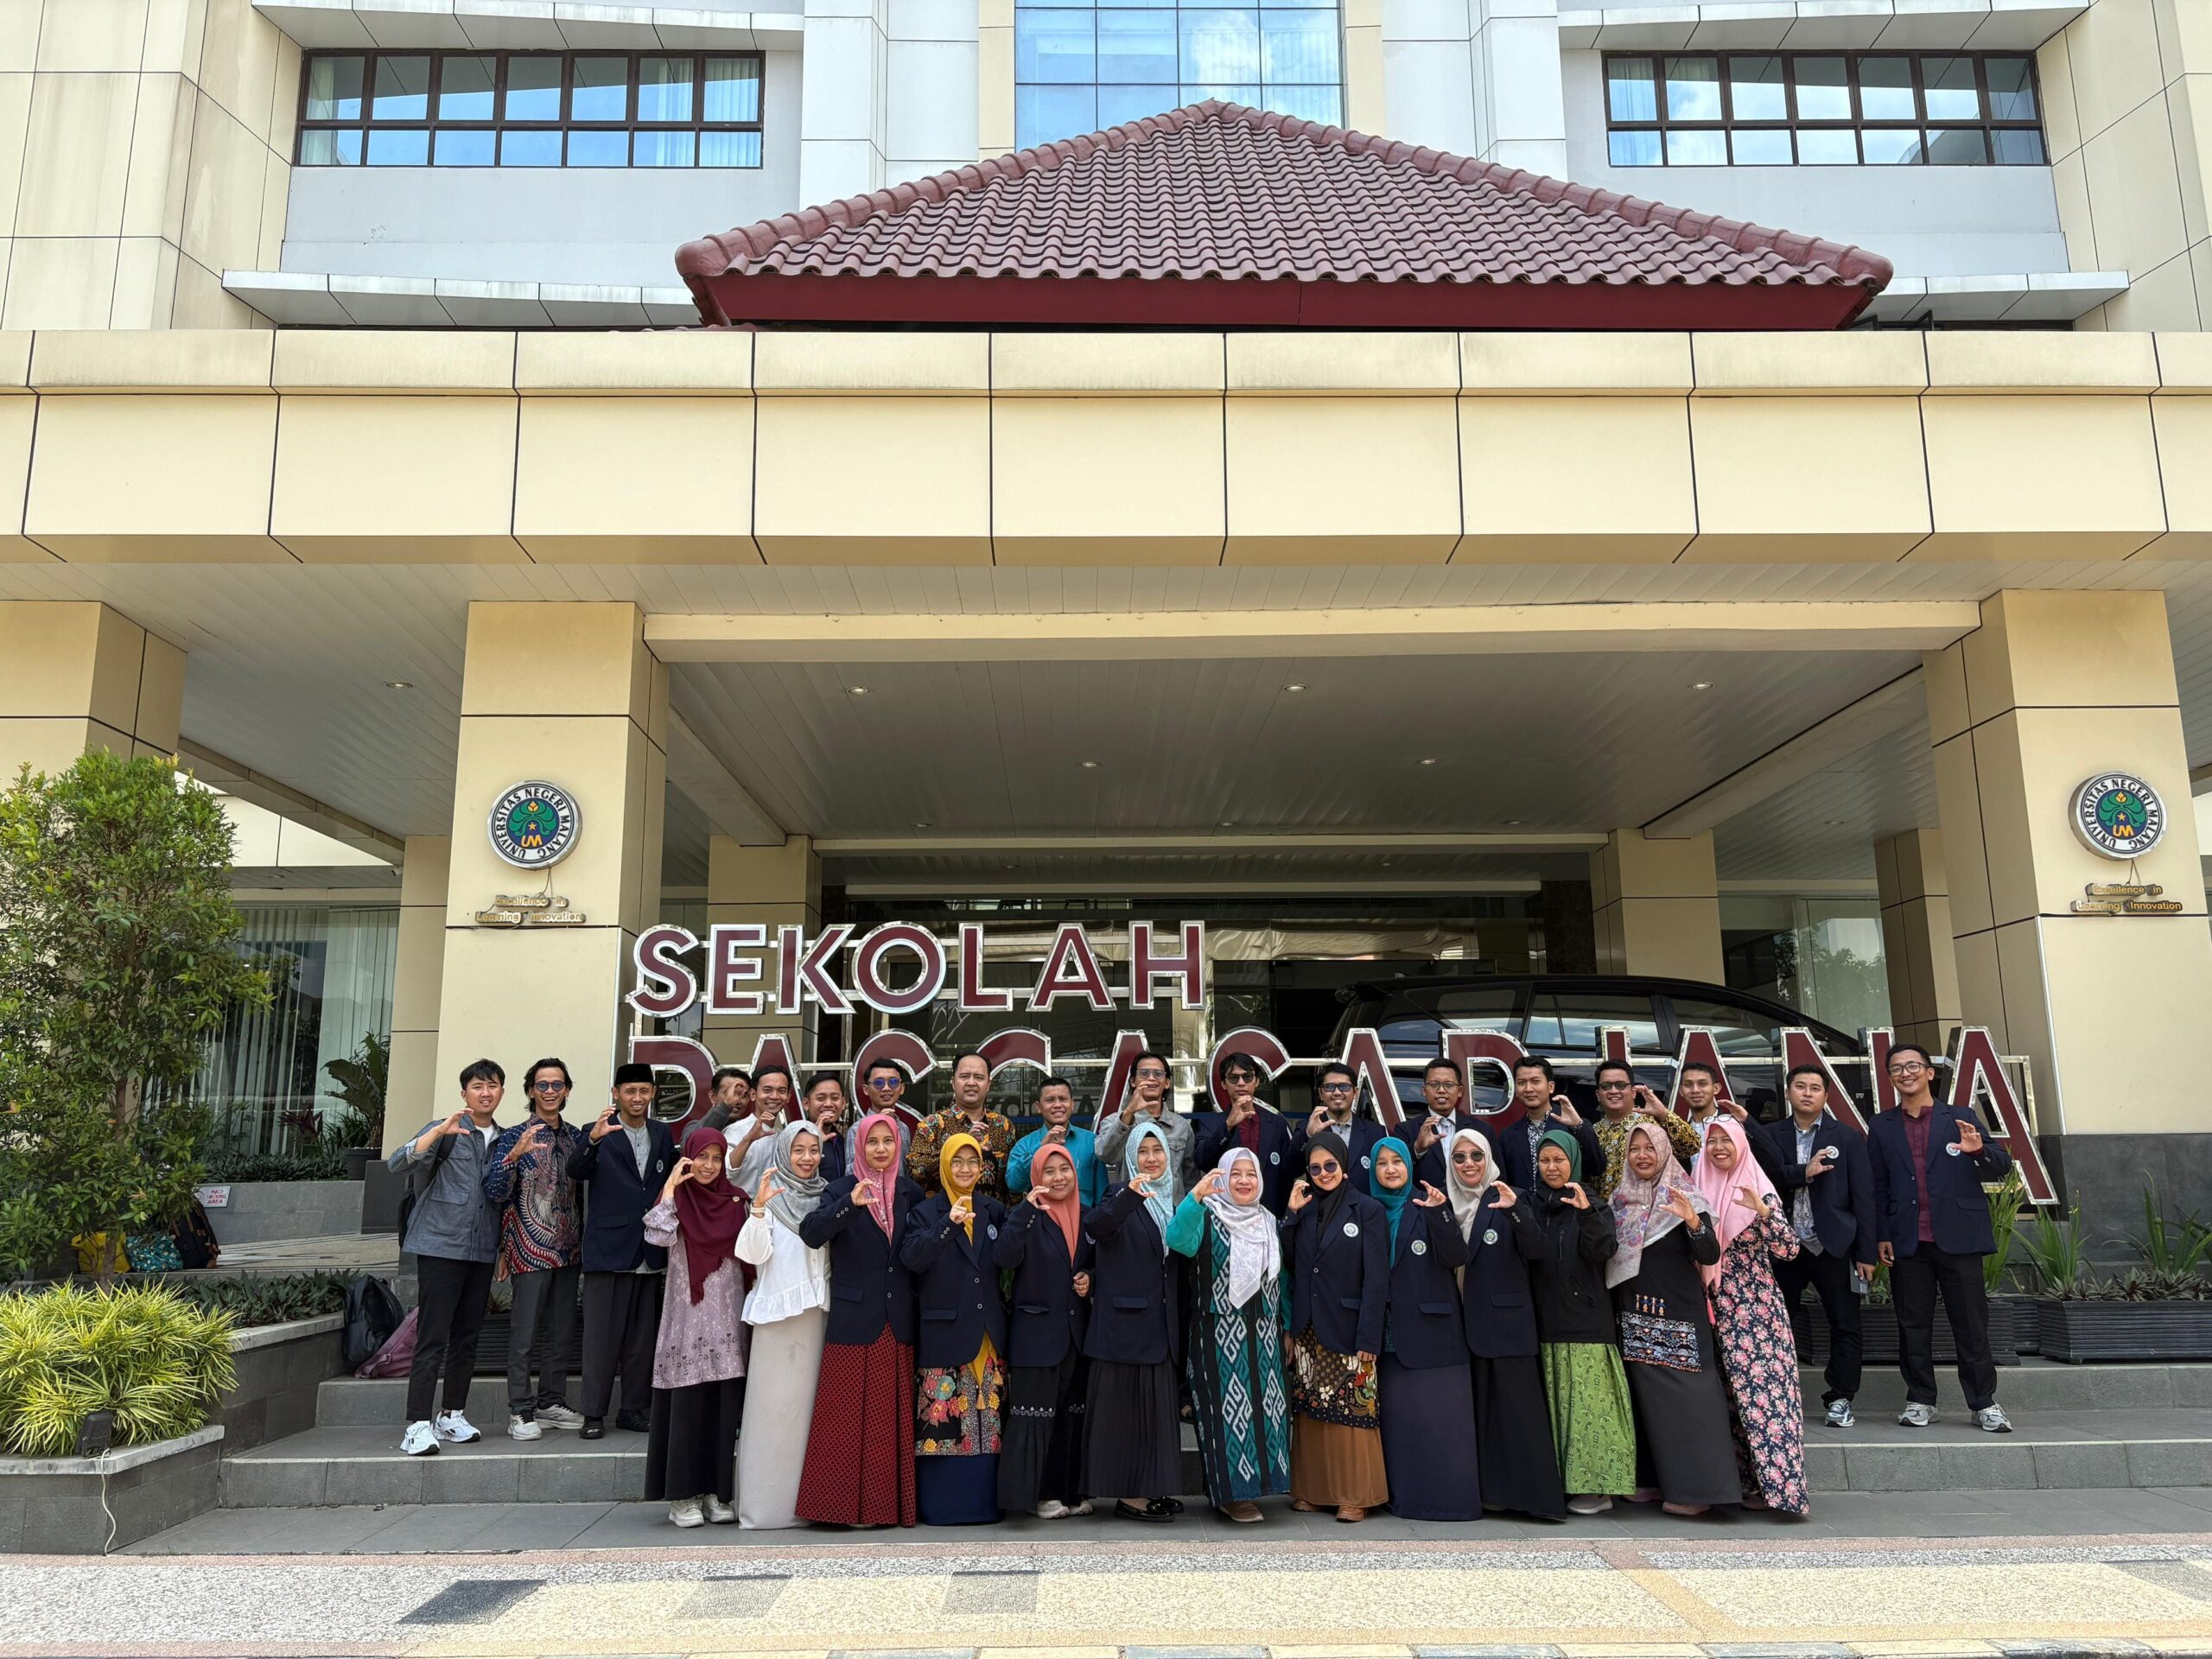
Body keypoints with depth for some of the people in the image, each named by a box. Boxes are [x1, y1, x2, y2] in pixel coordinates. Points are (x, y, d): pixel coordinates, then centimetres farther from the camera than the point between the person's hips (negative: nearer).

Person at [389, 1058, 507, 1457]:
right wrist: (441, 1131, -29)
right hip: (441, 1245, -5)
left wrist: (504, 1251, 14)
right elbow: (397, 1164, -17)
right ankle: (418, 1425, -7)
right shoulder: (445, 1131, -2)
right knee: (432, 1338, -8)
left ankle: (453, 1416, 20)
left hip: (482, 1252, 5)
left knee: (467, 1338, 10)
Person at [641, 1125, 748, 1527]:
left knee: (725, 1405, 3)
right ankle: (683, 1496, 7)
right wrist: (670, 1188, -15)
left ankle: (716, 1492, 12)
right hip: (687, 1316, -3)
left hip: (727, 1319, 3)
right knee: (687, 1404, -2)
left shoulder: (735, 1201, 9)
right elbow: (659, 1237, -18)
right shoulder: (677, 1199, 1)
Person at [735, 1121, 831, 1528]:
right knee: (775, 1407, -3)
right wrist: (758, 1207, -24)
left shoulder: (826, 1198, 12)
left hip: (818, 1315, 4)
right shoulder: (771, 1198, -2)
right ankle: (767, 1502, 3)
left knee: (811, 1404, 7)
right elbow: (754, 1254, -12)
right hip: (778, 1317, -4)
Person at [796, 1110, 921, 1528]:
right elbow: (810, 1234, -17)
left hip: (897, 1322, 3)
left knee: (892, 1415, 6)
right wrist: (850, 1204, -31)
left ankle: (890, 1502, 14)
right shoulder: (841, 1190, 0)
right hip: (854, 1319, -3)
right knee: (847, 1414, -2)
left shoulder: (910, 1194, 10)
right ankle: (842, 1503, 7)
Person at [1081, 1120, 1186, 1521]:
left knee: (1157, 1405, 11)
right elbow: (1094, 1227, -29)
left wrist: (1179, 1321, 14)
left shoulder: (1171, 1202, 13)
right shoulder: (1122, 1199, -6)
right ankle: (1128, 1495, 6)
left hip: (1160, 1324, 7)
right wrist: (1129, 1196, -44)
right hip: (1124, 1320, -7)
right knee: (1126, 1405, -1)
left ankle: (1151, 1489, 21)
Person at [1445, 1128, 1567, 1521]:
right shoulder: (1446, 1203, 9)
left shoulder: (1506, 1200, -2)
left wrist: (1515, 1209, -30)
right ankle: (1491, 1488, 17)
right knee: (1479, 1406, 8)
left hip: (1506, 1320, -4)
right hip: (1466, 1321, 4)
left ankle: (1531, 1492, 4)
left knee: (1516, 1405, -2)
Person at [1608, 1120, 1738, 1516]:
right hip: (1634, 1315, 5)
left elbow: (1710, 1255, -18)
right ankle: (1658, 1478, 18)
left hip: (1679, 1314, -5)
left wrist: (1693, 1220, -33)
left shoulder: (1686, 1198, -6)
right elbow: (1609, 1254, 18)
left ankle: (1694, 1486, 0)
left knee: (1683, 1397, -7)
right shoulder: (1621, 1200, 10)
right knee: (1646, 1396, 9)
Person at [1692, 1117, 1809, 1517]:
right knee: (1730, 1393, 6)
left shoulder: (1759, 1189, -2)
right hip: (1716, 1310, 4)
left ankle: (1774, 1482, -5)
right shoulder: (1700, 1190, 10)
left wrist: (1763, 1211, -24)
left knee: (1760, 1387, -9)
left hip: (1756, 1307, -4)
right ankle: (1750, 1481, 13)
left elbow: (1789, 1249, -11)